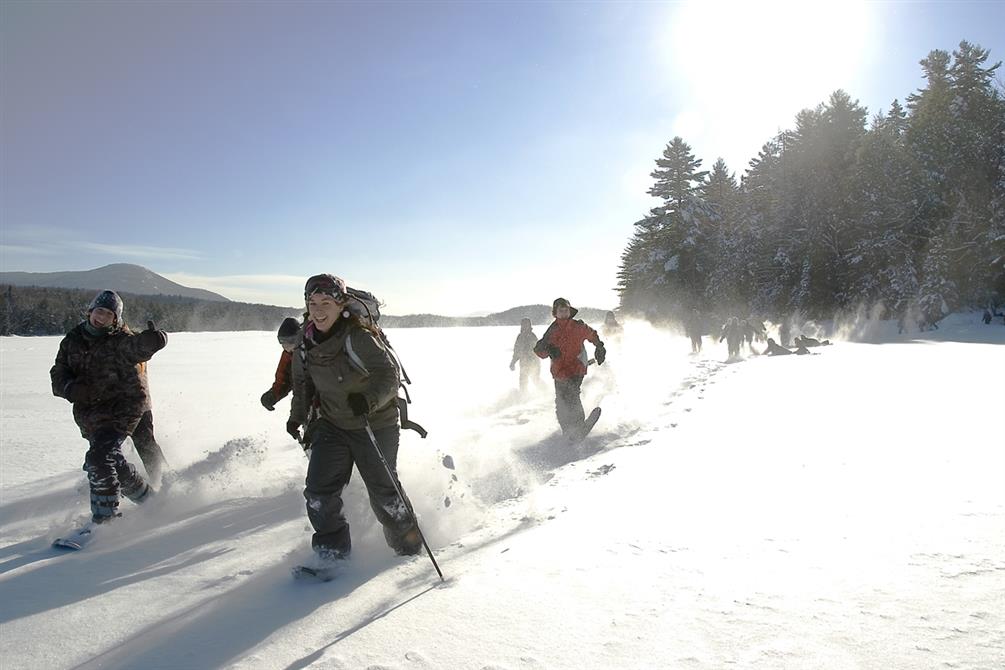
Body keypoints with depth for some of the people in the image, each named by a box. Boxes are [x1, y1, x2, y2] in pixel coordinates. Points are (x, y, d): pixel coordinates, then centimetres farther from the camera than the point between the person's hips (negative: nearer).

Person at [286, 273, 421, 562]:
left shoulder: (358, 337, -24)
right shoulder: (306, 343, -3)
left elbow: (389, 375, -31)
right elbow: (303, 383, 16)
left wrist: (368, 399, -49)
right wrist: (296, 417, 21)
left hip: (376, 426, -5)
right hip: (332, 425, 5)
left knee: (383, 491, 3)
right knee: (319, 490, -6)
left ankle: (408, 540, 30)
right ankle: (333, 548, 15)